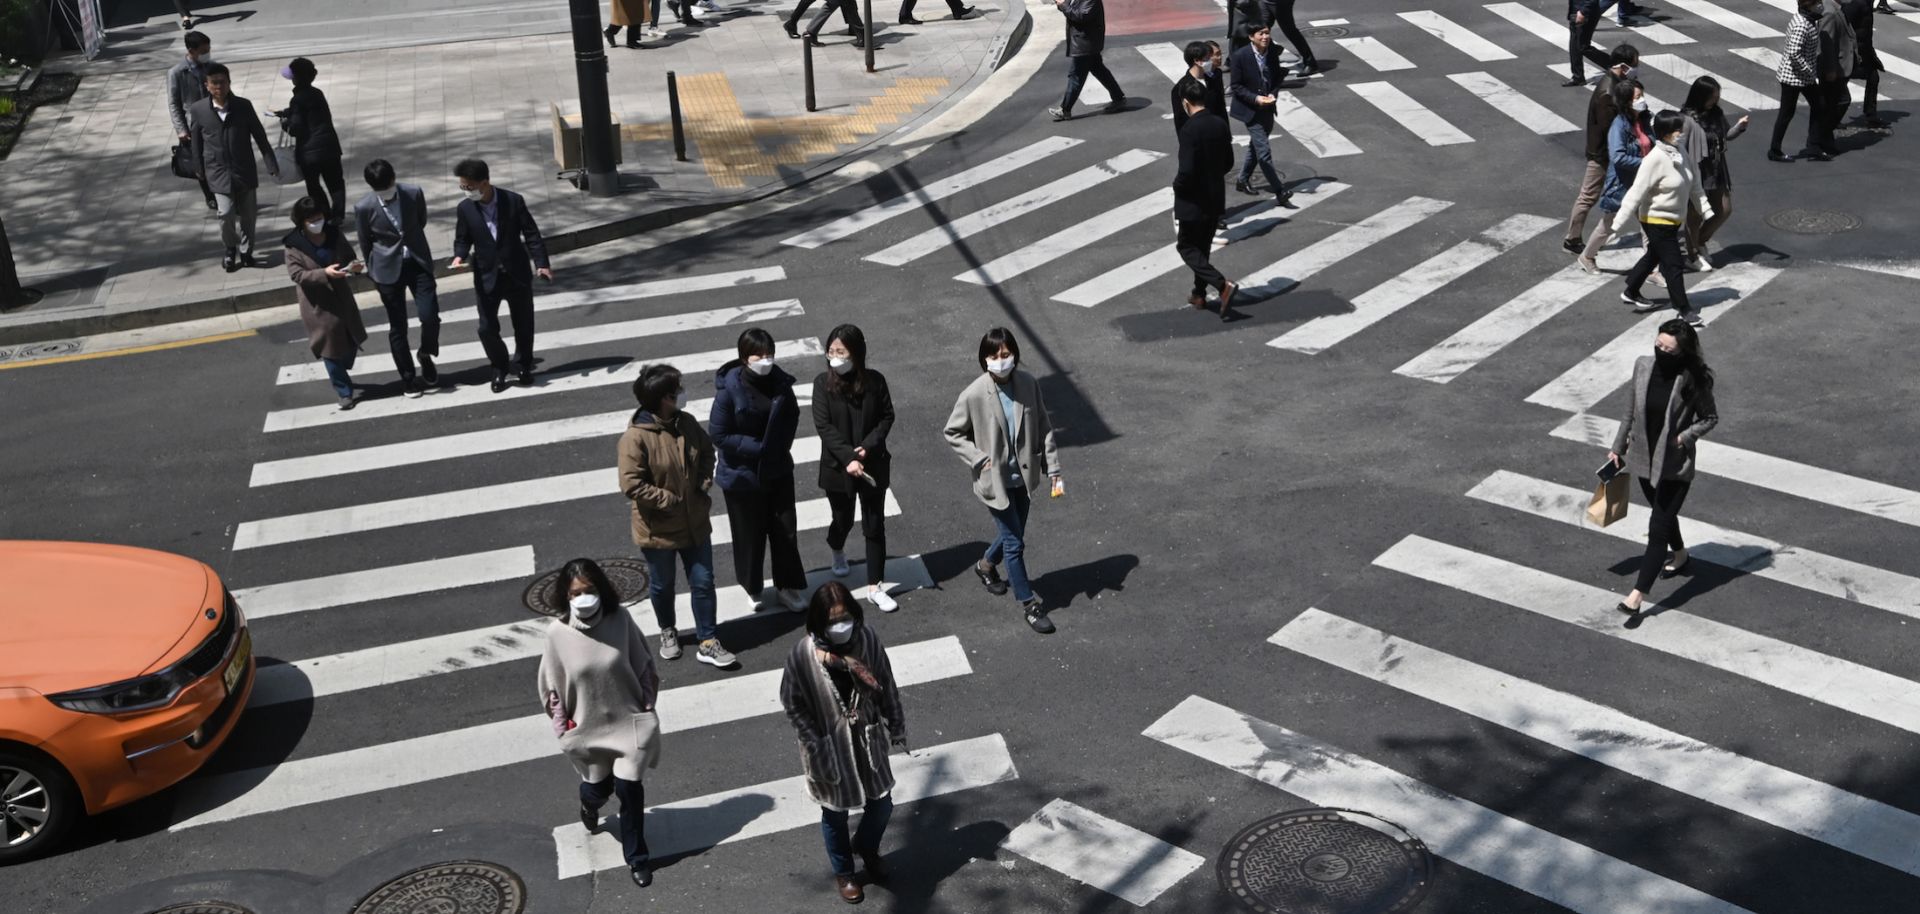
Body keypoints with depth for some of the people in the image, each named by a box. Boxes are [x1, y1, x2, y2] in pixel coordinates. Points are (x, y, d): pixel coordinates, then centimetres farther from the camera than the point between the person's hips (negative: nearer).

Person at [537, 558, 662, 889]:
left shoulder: (619, 620, -16)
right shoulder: (557, 632, -17)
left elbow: (644, 667, -4)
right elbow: (551, 685, -5)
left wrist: (647, 709, -2)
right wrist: (562, 725, -5)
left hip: (629, 721, -1)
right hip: (587, 727, 1)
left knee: (629, 788, -1)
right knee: (598, 786, 19)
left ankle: (636, 858, 20)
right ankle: (590, 803, 59)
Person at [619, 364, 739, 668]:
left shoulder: (687, 423, -6)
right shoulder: (636, 437, -25)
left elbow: (707, 450, 13)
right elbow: (631, 485, -25)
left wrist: (705, 479, -4)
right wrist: (670, 500, -22)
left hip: (695, 522, 5)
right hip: (658, 528, -5)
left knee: (703, 582, 8)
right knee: (662, 586, 17)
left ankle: (708, 643, 20)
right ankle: (668, 632, 42)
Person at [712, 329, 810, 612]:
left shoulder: (780, 382, -10)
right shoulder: (730, 388, -22)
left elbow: (791, 417, 6)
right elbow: (719, 434, -17)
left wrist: (780, 447, -9)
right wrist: (758, 448, -19)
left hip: (778, 470, 4)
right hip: (743, 474, -4)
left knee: (786, 529, 12)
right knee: (751, 534, 11)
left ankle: (788, 585, 31)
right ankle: (752, 588, 34)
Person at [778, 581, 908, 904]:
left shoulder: (867, 638, -16)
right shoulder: (803, 653, -24)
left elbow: (886, 685, -2)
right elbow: (793, 705, -13)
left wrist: (896, 726, 4)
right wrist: (816, 749, -14)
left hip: (867, 739, 3)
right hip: (829, 746, -3)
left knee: (881, 804, 18)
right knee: (835, 814, 18)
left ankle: (866, 847, 51)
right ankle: (844, 872, 45)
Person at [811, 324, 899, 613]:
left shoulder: (875, 381, -8)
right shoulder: (823, 383, -10)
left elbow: (887, 417, -3)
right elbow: (823, 426, -14)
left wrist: (867, 446, -17)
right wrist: (848, 458, -22)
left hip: (873, 465, 0)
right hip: (838, 467, 0)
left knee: (875, 526, 3)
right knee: (843, 520, 17)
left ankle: (874, 587, 12)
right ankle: (837, 552, 52)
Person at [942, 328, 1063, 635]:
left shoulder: (1028, 385, -9)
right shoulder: (974, 395, -19)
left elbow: (1044, 428, 0)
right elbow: (953, 433, -5)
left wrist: (1054, 471, -1)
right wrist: (979, 459, -15)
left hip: (1023, 477, 4)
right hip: (995, 481, -4)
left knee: (1013, 535, 22)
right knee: (1015, 543, 1)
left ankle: (986, 565, 53)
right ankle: (1030, 604, 17)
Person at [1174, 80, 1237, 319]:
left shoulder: (1189, 129, -23)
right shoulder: (1220, 124, 0)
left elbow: (1187, 171, -26)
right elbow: (1228, 163, 8)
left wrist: (1177, 185, -7)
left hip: (1194, 200, -7)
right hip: (1216, 198, 7)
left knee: (1186, 246, 5)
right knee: (1203, 246, 20)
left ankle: (1223, 285, -11)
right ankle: (1199, 294, 29)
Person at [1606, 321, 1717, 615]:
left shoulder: (1692, 380, -19)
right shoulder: (1643, 366, -8)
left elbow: (1710, 418, -4)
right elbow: (1630, 412, 5)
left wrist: (1685, 437, -19)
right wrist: (1618, 448, 10)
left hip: (1675, 466, -5)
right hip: (1644, 459, 5)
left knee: (1658, 527, -5)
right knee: (1664, 515, 26)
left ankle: (1637, 594, -2)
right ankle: (1680, 555, 55)